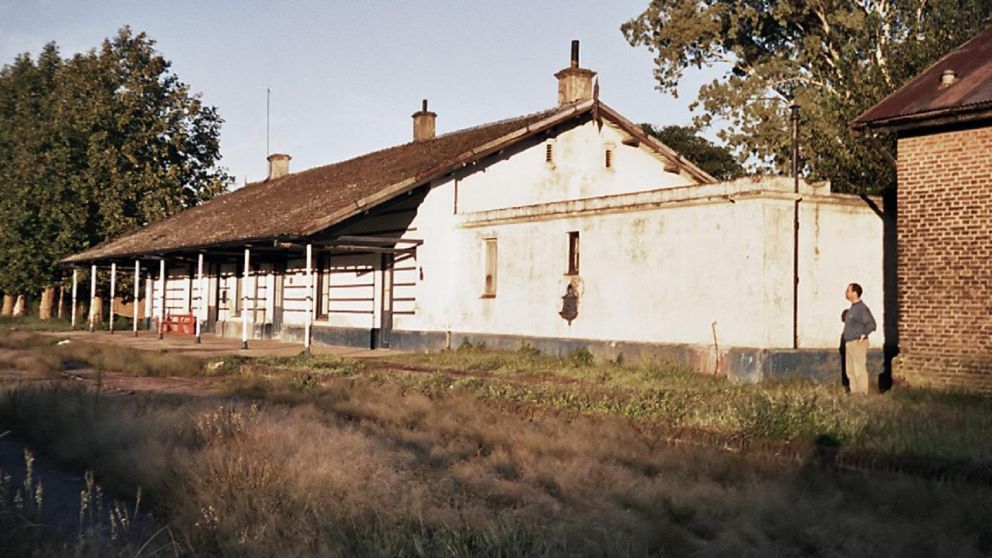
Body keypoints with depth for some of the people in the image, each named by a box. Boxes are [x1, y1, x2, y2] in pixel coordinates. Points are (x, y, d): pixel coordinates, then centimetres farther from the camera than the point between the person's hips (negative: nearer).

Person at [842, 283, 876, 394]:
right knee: (851, 371, 13)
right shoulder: (852, 308, 15)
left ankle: (863, 394, -2)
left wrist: (863, 336, -16)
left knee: (860, 371, -6)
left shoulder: (862, 308, -14)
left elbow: (871, 324, -20)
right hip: (849, 343, 10)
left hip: (858, 344, -10)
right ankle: (854, 393, 19)